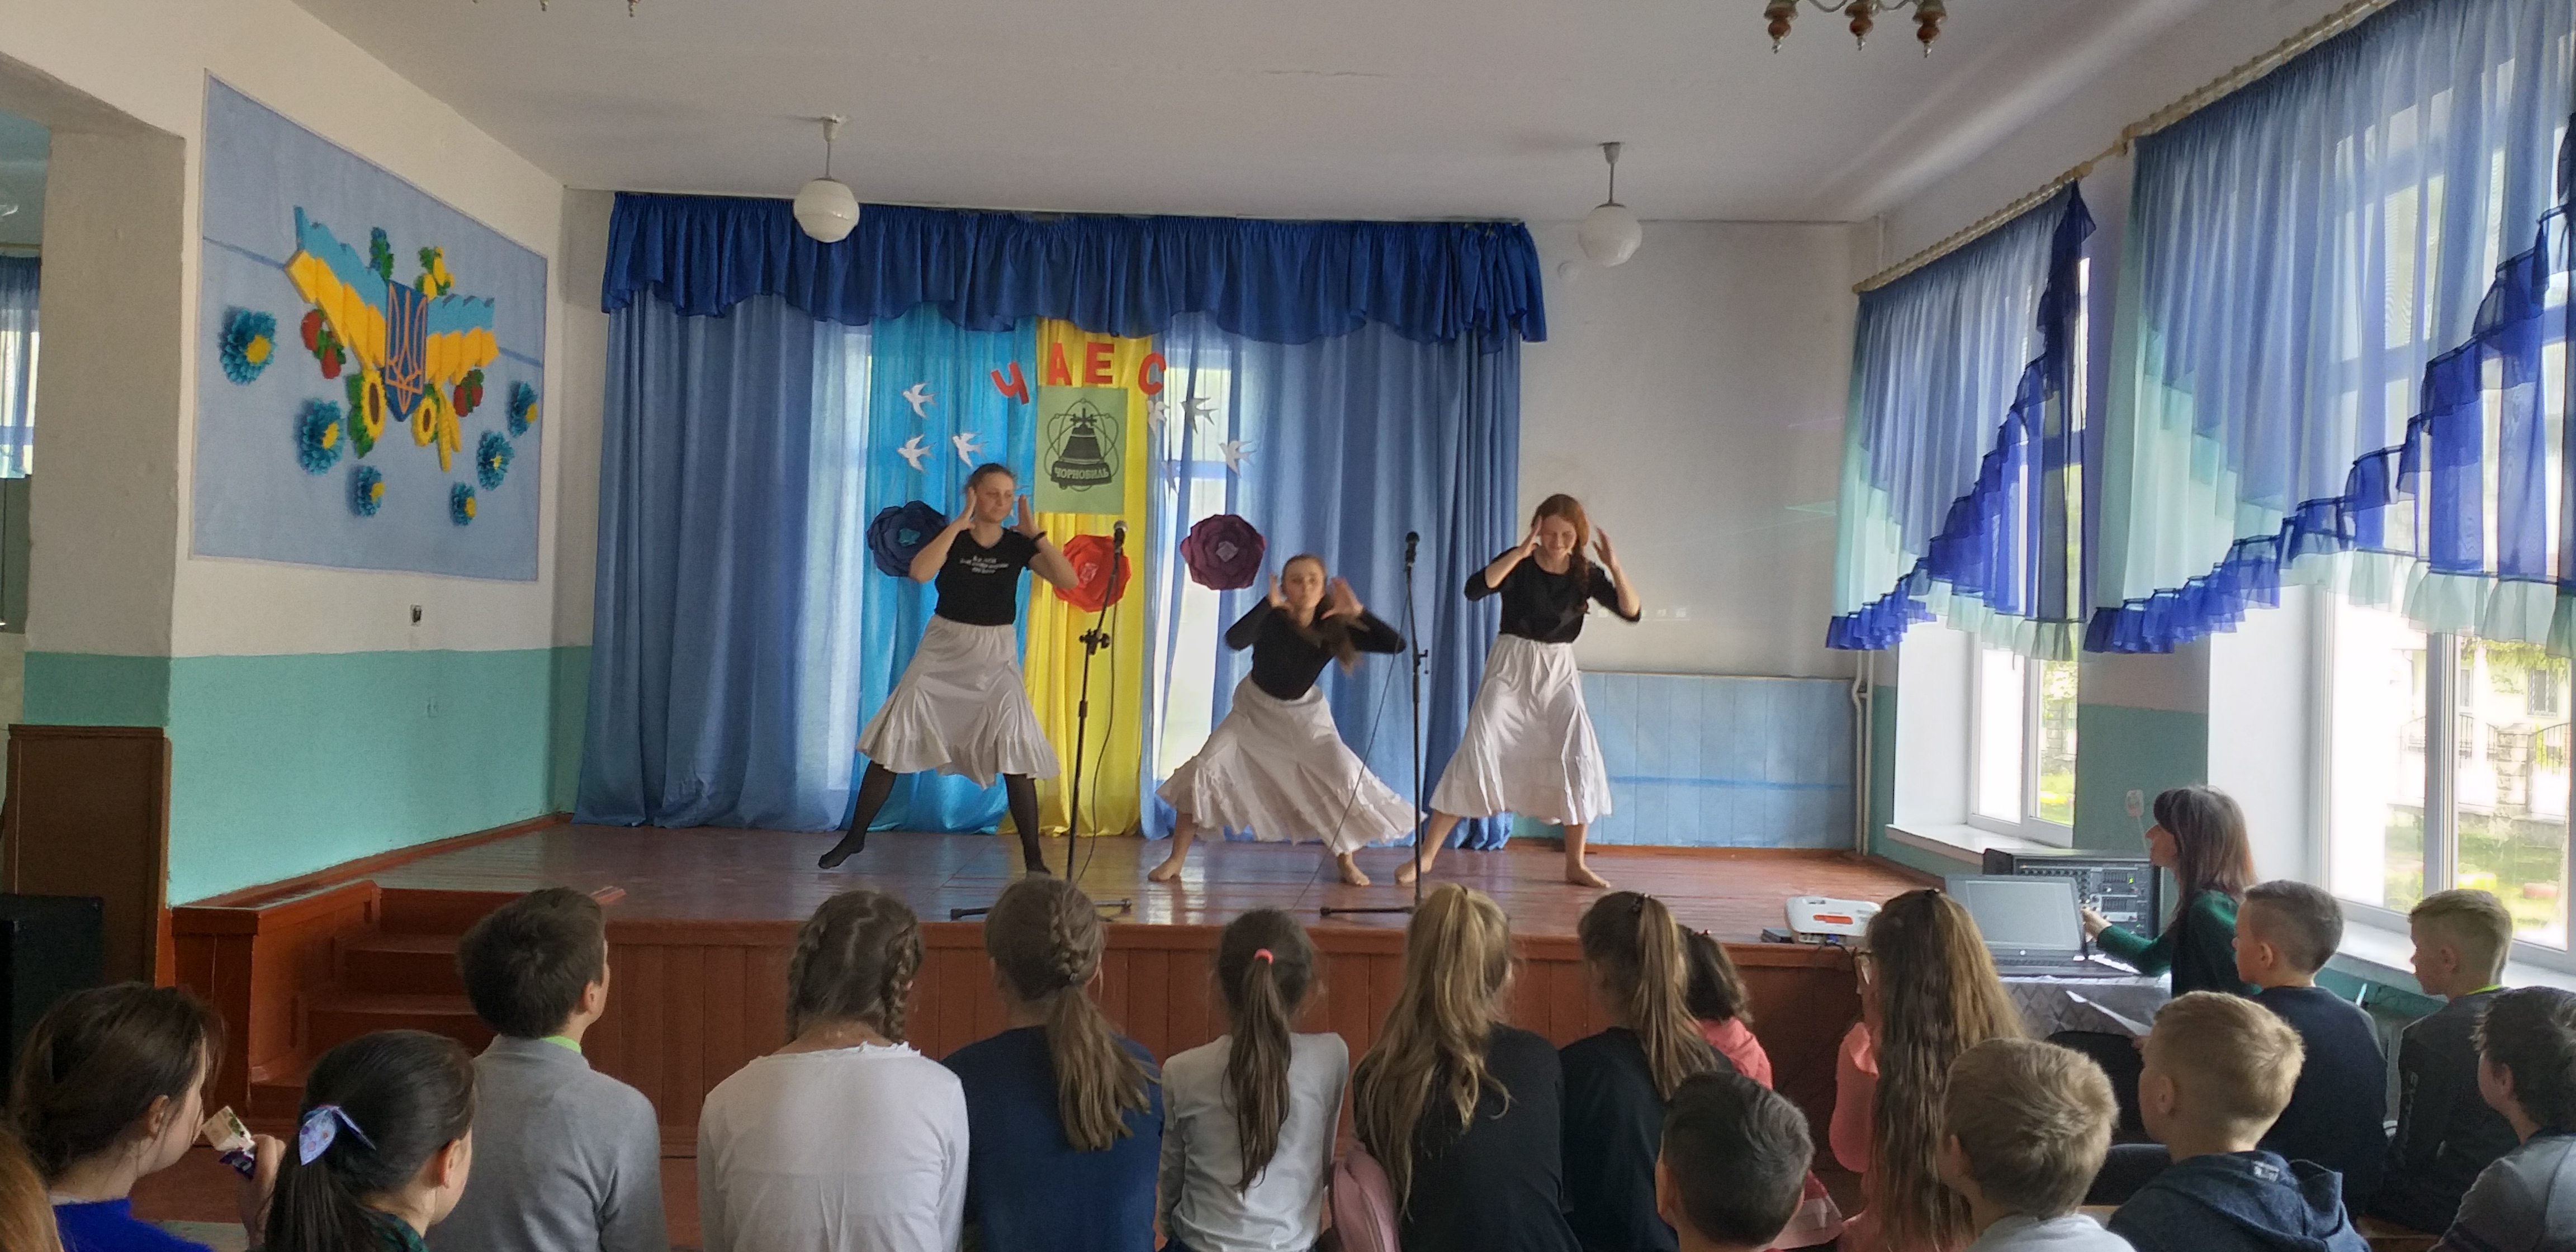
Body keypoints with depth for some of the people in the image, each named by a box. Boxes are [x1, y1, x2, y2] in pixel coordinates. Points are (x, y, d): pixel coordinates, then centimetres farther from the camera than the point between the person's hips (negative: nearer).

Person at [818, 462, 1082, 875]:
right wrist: (959, 523, -23)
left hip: (996, 658, 0)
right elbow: (920, 572, -25)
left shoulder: (1018, 544, -1)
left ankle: (1033, 857, -2)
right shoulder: (951, 536, -4)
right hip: (943, 652, 0)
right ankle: (854, 837, 17)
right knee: (893, 743, 0)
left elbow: (1069, 580, -13)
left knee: (1017, 755, -10)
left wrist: (1035, 531, -16)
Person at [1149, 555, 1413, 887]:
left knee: (1348, 780, -13)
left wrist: (1358, 612, -36)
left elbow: (1397, 645, -27)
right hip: (1255, 710, -1)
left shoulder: (1333, 629, -21)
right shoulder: (1272, 620, -27)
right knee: (1205, 769, -14)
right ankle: (1176, 860, 0)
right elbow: (1234, 640, -49)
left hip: (1305, 715, 1)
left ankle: (1346, 862, 11)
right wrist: (1269, 603, -50)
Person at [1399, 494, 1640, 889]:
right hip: (1510, 668, -3)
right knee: (1476, 754, -10)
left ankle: (1575, 864, 8)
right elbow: (1474, 589, -25)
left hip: (1559, 673, 3)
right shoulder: (1519, 562, -8)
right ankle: (1426, 854, -4)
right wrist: (1520, 552, -29)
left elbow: (1632, 612, -6)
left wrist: (1615, 567, -20)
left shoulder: (1586, 574, 0)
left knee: (1581, 760, -6)